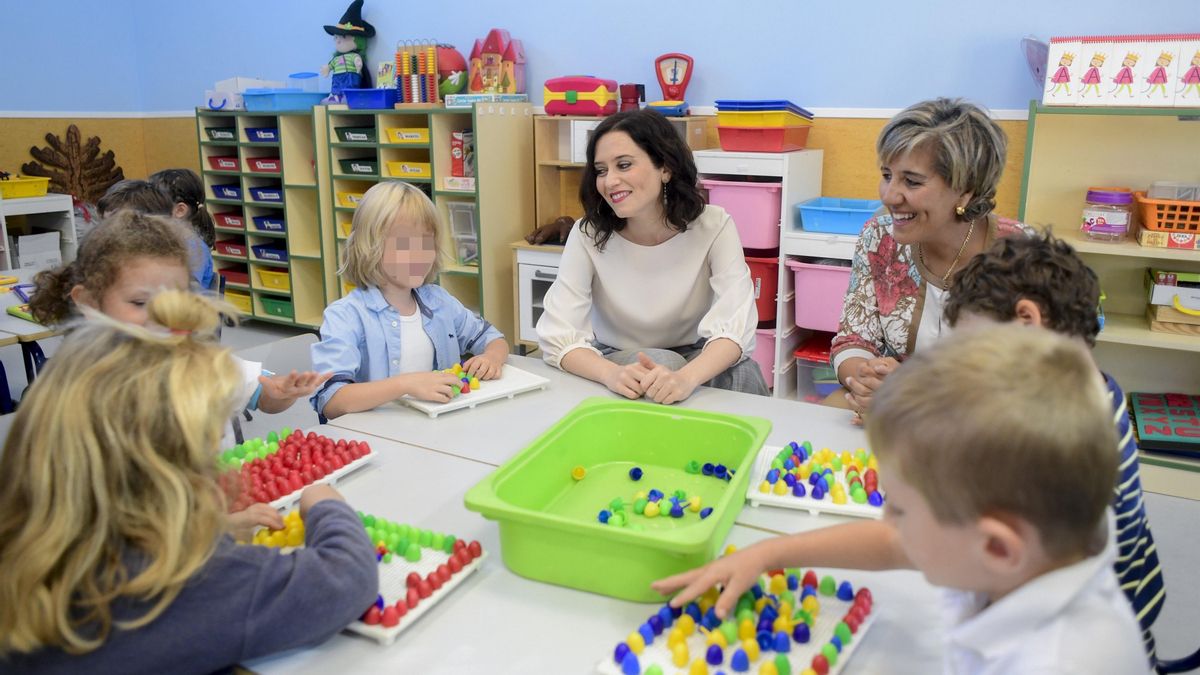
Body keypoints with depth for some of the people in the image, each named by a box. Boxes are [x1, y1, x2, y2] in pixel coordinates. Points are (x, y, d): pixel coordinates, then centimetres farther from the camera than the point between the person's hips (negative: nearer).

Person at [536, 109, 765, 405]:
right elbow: (556, 335, -22)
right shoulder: (588, 235, -15)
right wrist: (611, 374, -43)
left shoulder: (713, 226, -15)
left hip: (696, 361, 1)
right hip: (616, 361, -1)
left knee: (740, 376, -29)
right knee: (663, 362, -32)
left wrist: (685, 378, -45)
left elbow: (735, 325, -24)